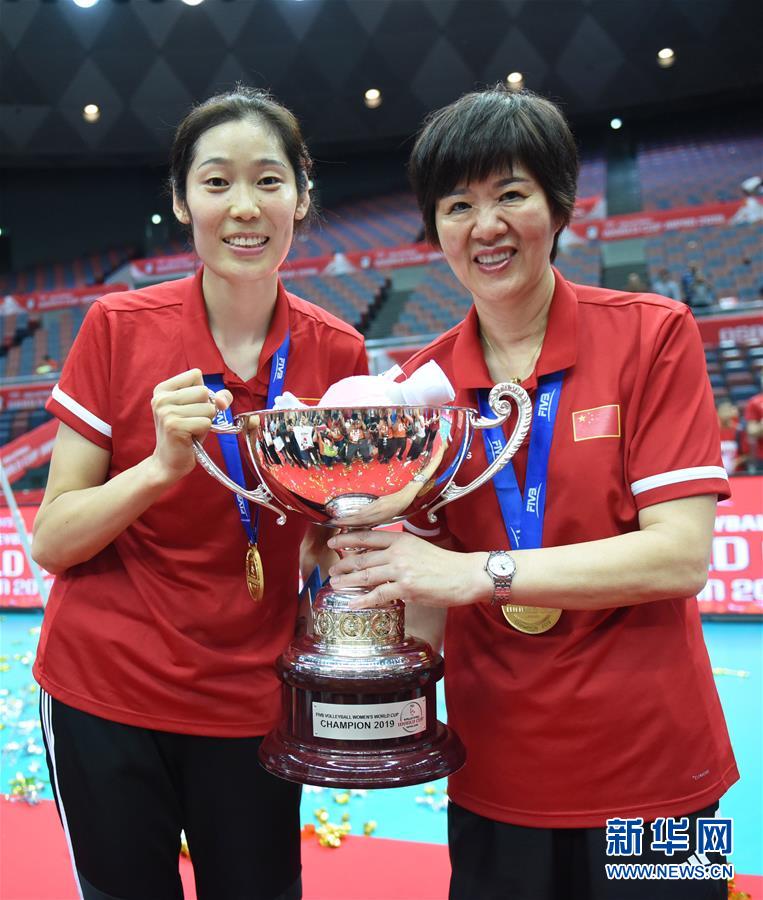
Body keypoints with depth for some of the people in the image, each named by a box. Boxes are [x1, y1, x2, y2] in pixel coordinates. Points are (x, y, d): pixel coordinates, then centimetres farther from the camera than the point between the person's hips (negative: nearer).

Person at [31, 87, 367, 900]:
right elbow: (52, 541, -9)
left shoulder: (337, 354, -6)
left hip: (253, 703, 2)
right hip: (104, 693, -1)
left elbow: (322, 550, 5)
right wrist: (162, 464, -25)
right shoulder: (119, 329, -11)